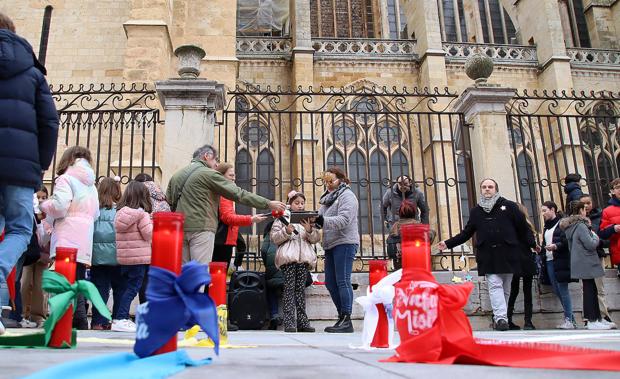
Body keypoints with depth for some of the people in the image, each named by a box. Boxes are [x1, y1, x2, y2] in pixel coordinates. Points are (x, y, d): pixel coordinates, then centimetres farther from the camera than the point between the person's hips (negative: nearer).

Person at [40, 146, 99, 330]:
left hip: (67, 242, -7)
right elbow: (95, 214, 21)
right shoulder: (91, 184, 21)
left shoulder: (66, 179, 0)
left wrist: (44, 205, 7)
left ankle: (80, 323, -17)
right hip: (84, 243, 7)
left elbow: (60, 207, -12)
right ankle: (81, 328, 9)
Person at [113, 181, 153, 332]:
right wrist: (151, 223, 7)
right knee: (133, 288, -4)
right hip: (139, 257, -7)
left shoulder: (120, 212, 9)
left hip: (124, 257, 7)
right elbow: (149, 235, -10)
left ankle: (122, 318, 18)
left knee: (127, 287, 14)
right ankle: (120, 319, -8)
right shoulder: (142, 214, -12)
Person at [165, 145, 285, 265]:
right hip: (200, 228, -7)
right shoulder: (208, 174, -4)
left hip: (179, 228, 7)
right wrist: (268, 204, -3)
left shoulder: (176, 175, 18)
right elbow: (238, 193, -6)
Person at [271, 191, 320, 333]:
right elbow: (274, 237, 2)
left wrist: (310, 230, -8)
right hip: (288, 257, -3)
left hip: (304, 257, 3)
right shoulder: (283, 217, 9)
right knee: (289, 288, -7)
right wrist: (287, 231, -14)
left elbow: (316, 239, 11)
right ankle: (289, 322, -8)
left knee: (301, 288, 4)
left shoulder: (308, 218, 19)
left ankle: (302, 321, 7)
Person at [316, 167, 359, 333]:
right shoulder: (328, 197, 25)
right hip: (330, 245, 9)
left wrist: (323, 221, -30)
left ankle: (347, 321, -9)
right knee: (330, 283, 7)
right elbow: (322, 219, 23)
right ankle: (342, 316, 16)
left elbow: (344, 219, -17)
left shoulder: (347, 196, -3)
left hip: (344, 243, -9)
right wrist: (314, 221, 0)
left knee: (343, 282, -11)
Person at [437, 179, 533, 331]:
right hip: (488, 256, 0)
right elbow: (466, 233, 17)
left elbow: (523, 228, 7)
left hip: (507, 254, 0)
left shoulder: (509, 206, 7)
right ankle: (501, 318, -15)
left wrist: (532, 245, 3)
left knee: (505, 288, 5)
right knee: (495, 286, -11)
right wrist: (448, 243, 12)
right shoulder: (476, 211, 14)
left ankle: (499, 317, 15)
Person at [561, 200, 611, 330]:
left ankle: (595, 318, 19)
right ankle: (593, 321, -1)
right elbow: (590, 245, -17)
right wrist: (595, 237, 2)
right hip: (586, 264, -9)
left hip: (579, 264, 9)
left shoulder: (570, 227, 13)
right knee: (590, 291, -5)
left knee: (589, 290, 13)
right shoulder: (581, 226, -15)